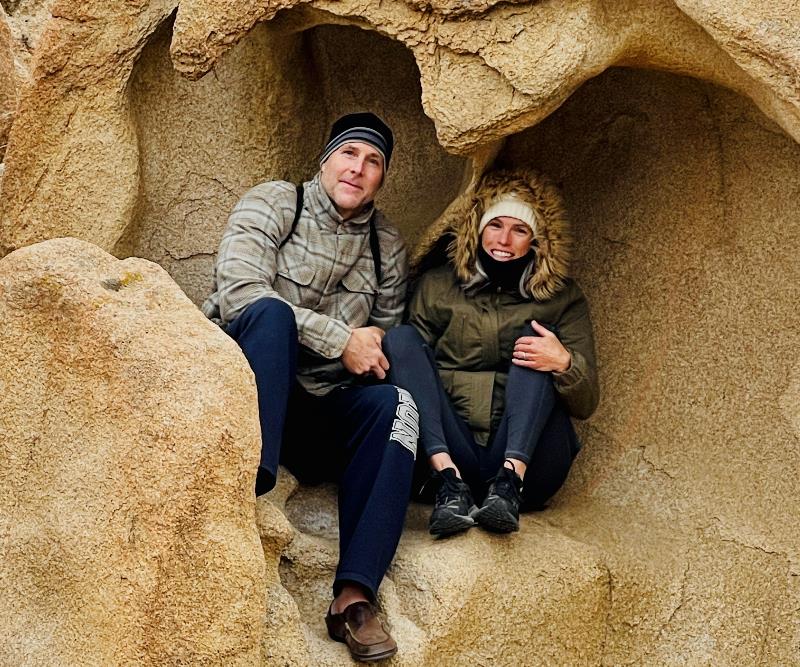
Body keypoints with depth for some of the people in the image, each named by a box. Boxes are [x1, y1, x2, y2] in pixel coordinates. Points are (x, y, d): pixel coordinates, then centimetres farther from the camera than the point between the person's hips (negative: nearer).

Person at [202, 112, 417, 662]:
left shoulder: (388, 246, 14)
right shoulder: (274, 204, 1)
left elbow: (388, 338, 19)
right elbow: (237, 291, -16)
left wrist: (375, 350, -7)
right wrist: (341, 339, -18)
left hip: (317, 411, 4)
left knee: (395, 404, -26)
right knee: (271, 311, -31)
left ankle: (354, 596, -37)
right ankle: (250, 485, -48)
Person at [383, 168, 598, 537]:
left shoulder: (559, 297, 13)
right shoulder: (437, 286, 15)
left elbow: (586, 404, 7)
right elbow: (406, 356, 6)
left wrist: (564, 363, -17)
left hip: (529, 457, -1)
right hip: (448, 452, 1)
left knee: (534, 336, -16)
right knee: (401, 337, -14)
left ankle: (511, 479, -35)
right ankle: (450, 481, -34)